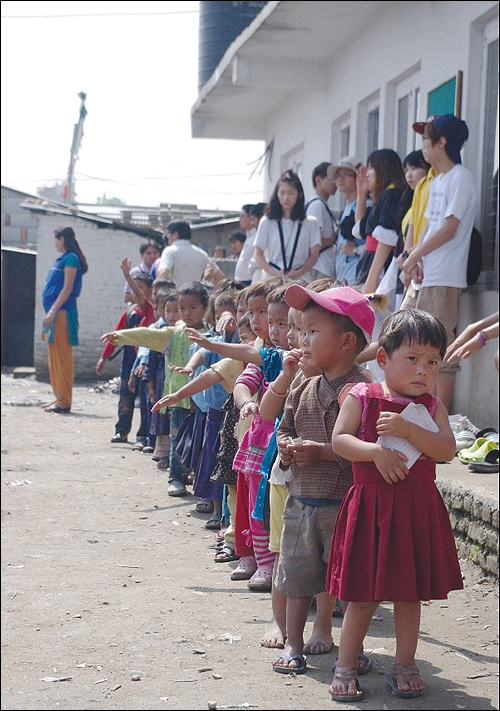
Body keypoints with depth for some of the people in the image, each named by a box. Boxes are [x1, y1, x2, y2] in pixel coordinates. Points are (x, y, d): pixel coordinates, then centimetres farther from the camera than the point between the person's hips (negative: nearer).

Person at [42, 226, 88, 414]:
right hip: (55, 312, 10)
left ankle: (64, 401, -7)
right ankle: (60, 398, 16)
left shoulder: (71, 259, -10)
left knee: (62, 356, -8)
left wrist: (53, 311, -20)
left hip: (62, 312, -10)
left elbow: (67, 288, -16)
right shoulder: (62, 259, 18)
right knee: (55, 357, 11)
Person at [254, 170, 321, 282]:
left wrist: (297, 273, -10)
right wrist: (274, 274, -8)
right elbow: (258, 254, 8)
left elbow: (313, 256, 8)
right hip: (271, 279, 0)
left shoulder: (310, 223, 8)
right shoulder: (267, 222, 8)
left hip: (300, 278, 0)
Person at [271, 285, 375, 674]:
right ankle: (294, 644, 26)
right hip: (301, 501, 7)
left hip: (343, 506, -7)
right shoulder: (305, 390, 9)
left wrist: (321, 451, -21)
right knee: (298, 577, 14)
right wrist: (286, 445, -2)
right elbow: (286, 427, 20)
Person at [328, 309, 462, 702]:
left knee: (410, 591, 11)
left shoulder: (432, 406, 3)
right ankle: (346, 666, 16)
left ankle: (404, 664, 24)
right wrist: (376, 452, -22)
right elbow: (339, 440, -9)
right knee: (363, 593, 4)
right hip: (371, 505, -2)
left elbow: (447, 449, -9)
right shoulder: (361, 397, -2)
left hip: (419, 509, 3)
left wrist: (407, 429, -21)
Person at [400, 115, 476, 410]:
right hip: (423, 276, 10)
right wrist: (414, 253, 2)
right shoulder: (437, 180, 20)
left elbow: (450, 227, -15)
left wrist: (416, 255, -8)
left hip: (444, 280, -10)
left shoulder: (460, 177, -9)